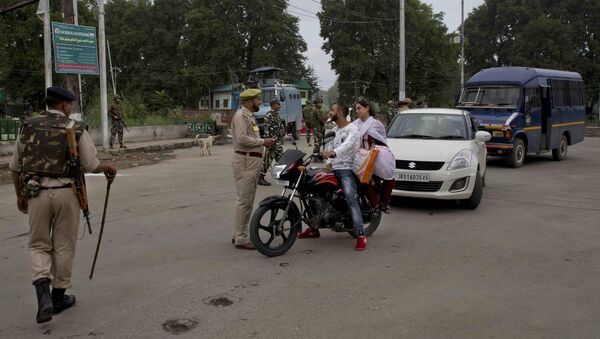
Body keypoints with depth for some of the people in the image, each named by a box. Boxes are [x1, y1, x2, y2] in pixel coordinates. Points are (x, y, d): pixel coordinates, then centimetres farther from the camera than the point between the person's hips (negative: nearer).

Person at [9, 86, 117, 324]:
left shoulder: (28, 127, 5)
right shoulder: (76, 129, -3)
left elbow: (15, 166, 9)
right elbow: (92, 165, -5)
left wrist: (20, 195, 20)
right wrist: (108, 168, 17)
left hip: (36, 193, 2)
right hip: (66, 193, -2)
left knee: (38, 245, 13)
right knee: (64, 246, 12)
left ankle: (43, 293, -7)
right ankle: (59, 296, 23)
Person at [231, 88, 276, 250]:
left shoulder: (250, 116, 20)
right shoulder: (241, 115, -13)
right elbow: (242, 139, -23)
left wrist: (263, 141, 8)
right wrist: (262, 142, -16)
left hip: (253, 162, 11)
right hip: (245, 162, -11)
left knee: (248, 200, 15)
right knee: (245, 200, -8)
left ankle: (239, 235, 23)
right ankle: (241, 239, -3)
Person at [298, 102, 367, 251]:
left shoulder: (352, 129, -8)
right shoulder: (334, 129, 20)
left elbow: (348, 144, -28)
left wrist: (333, 153, -45)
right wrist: (329, 162, -1)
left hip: (347, 169, -9)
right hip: (334, 169, 9)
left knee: (351, 198, -24)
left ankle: (360, 235, -24)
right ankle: (314, 228, 20)